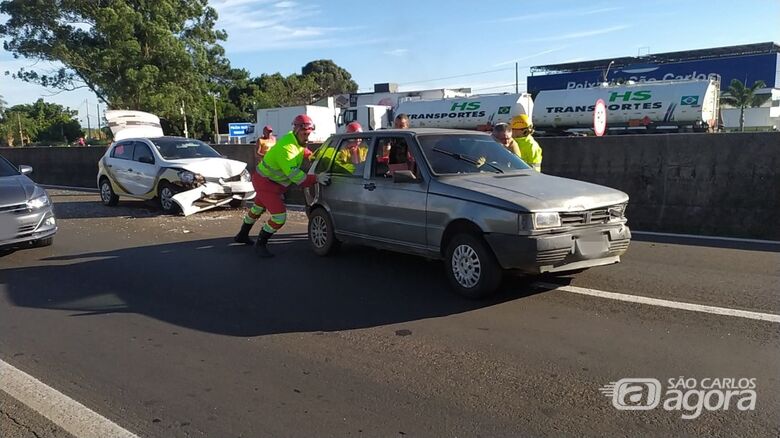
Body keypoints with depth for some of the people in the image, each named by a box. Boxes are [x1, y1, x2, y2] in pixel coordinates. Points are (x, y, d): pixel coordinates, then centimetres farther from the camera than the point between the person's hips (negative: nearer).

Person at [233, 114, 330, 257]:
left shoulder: (296, 139, -4)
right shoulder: (286, 148, -34)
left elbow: (303, 151, 21)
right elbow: (295, 176, -40)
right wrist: (316, 179, -43)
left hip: (265, 179, 11)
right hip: (265, 183, -11)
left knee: (258, 208, 28)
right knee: (279, 217, -15)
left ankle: (242, 236, 49)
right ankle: (260, 245, 3)